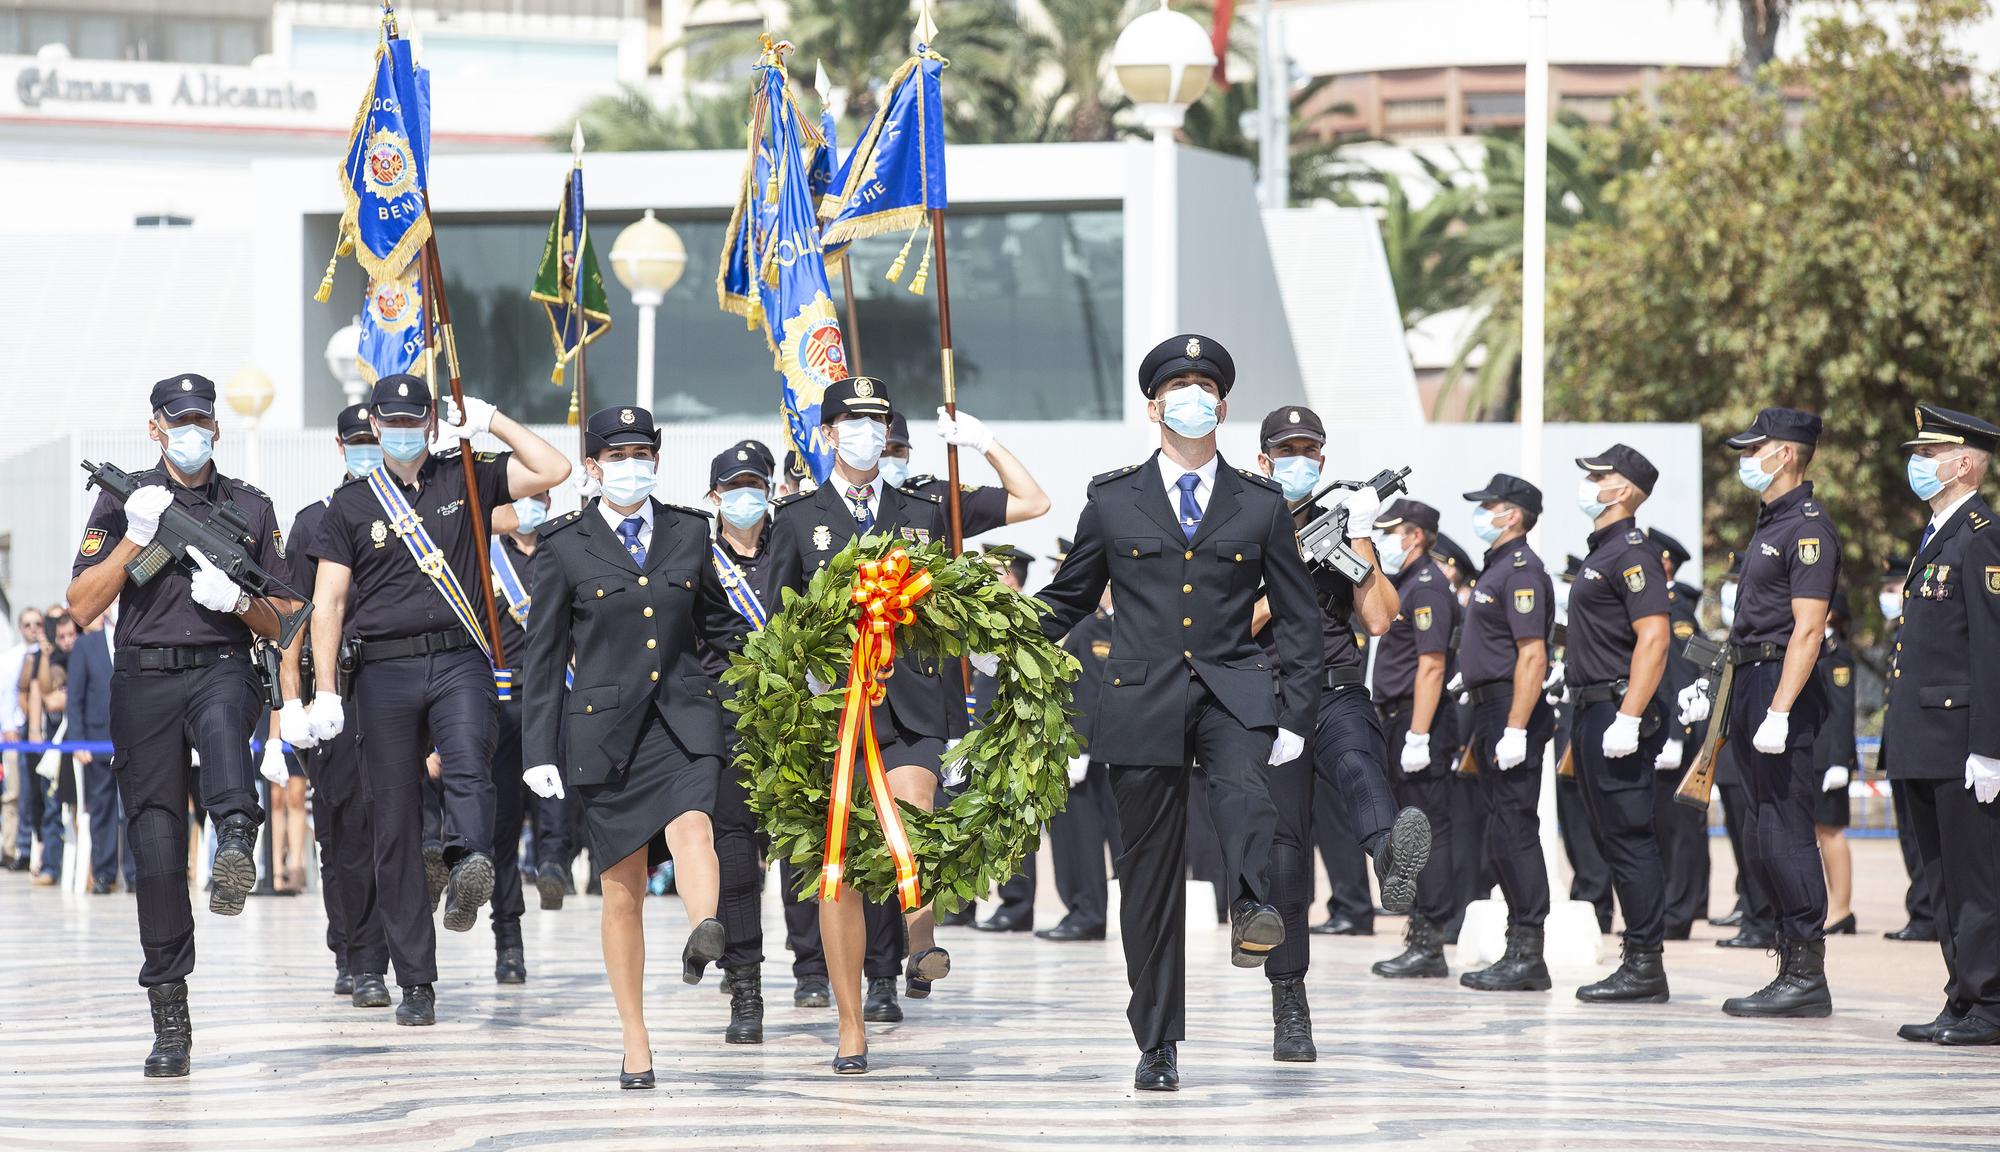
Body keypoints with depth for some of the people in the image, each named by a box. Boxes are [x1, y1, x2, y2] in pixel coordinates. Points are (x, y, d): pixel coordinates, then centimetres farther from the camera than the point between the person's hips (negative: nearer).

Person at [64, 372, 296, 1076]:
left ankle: (237, 844, -65)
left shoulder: (252, 508, 14)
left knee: (221, 720, -39)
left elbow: (282, 624, 14)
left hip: (222, 669, 0)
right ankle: (169, 1020, 2)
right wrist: (135, 536, -9)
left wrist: (238, 600, -7)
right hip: (145, 681, 0)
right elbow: (82, 606, 2)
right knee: (157, 848, -3)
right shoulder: (123, 501, 11)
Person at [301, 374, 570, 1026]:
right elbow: (328, 601, 6)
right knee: (395, 825, -1)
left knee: (468, 762, -32)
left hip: (458, 659, 0)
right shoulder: (352, 504, 10)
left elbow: (552, 470, 2)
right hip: (384, 669, 0)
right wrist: (324, 690, -2)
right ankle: (416, 983, 3)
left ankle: (470, 862, -55)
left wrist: (490, 421, 1)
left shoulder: (466, 479, 11)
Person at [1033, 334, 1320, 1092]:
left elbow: (1299, 619, 10)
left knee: (1242, 786, -36)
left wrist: (1295, 717, 1)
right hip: (1143, 702, 0)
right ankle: (1157, 1044, 10)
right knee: (1149, 875, 2)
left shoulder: (1261, 505, 8)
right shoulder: (1113, 501, 8)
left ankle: (1251, 906, -56)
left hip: (1232, 690, 0)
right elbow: (1067, 601, 17)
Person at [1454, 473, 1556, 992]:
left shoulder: (1522, 571, -13)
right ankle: (1519, 949, 14)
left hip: (1511, 713, -11)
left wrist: (1515, 730, -25)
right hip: (1490, 713, 11)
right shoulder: (1495, 568, 19)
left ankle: (1528, 956, -12)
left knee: (1515, 831, -11)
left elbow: (1532, 656, -21)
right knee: (1504, 832, 11)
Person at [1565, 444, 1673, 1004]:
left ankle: (1645, 966, -9)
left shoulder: (1631, 553, -13)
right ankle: (1639, 962, 13)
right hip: (1594, 713, 11)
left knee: (1629, 838, -10)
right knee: (1619, 839, 10)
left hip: (1616, 713, -11)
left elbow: (1654, 638, -21)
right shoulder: (1602, 552, 19)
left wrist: (1628, 719, -26)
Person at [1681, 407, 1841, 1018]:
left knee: (1785, 834, -10)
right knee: (1761, 840, 10)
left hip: (1783, 690, -10)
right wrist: (1715, 684, 23)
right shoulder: (1770, 525, 19)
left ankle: (1808, 975, -7)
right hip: (1749, 687, 10)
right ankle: (1794, 966, 14)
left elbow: (1807, 629, -20)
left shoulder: (1809, 527, -13)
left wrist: (1779, 712, -25)